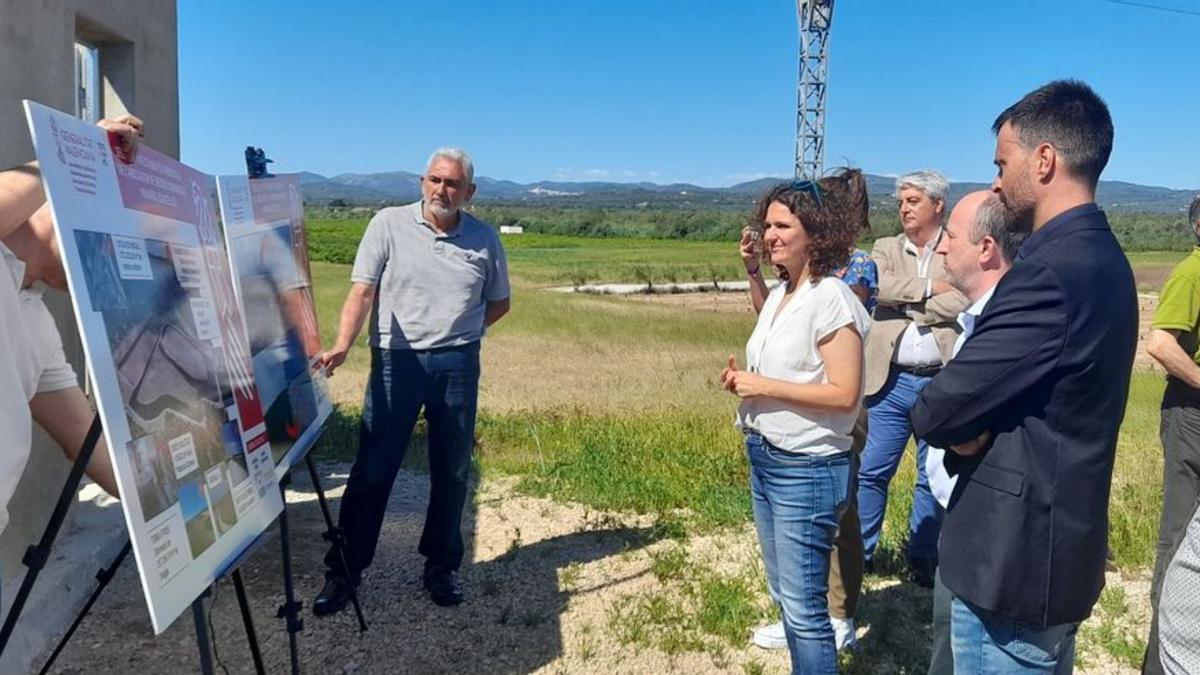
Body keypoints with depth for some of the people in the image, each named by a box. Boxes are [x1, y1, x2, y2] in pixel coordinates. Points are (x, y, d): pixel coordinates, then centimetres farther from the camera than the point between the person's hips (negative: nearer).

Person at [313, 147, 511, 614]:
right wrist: (341, 346, -23)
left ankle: (442, 567, 26)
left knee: (452, 471, 10)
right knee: (372, 469, 1)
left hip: (458, 365, 2)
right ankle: (344, 570, 15)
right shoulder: (389, 224, -1)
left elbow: (498, 303, 16)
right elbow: (362, 292, -8)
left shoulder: (484, 239, 6)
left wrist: (457, 333, 4)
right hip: (395, 362, -2)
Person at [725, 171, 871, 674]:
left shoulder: (831, 299, -18)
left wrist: (762, 386, -19)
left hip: (807, 469, -9)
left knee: (804, 606, 1)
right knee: (785, 596, 20)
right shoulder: (780, 293, 8)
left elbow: (844, 393, -22)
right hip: (763, 459, 9)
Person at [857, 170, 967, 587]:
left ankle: (923, 559, 27)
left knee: (934, 478, 11)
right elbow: (875, 285, -12)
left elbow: (960, 305, -16)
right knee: (870, 471, 6)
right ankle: (859, 552, 22)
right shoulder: (886, 248, 10)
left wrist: (901, 300, -10)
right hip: (891, 380, 2)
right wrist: (929, 287, -15)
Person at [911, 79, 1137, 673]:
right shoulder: (1099, 257, 7)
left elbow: (934, 413, -24)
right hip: (1057, 544, 9)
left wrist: (969, 427, -5)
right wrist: (979, 427, -7)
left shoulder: (1052, 272, -26)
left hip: (1015, 557, -9)